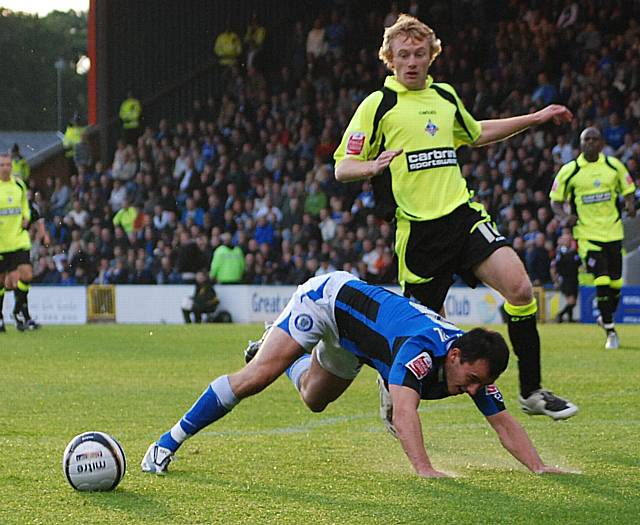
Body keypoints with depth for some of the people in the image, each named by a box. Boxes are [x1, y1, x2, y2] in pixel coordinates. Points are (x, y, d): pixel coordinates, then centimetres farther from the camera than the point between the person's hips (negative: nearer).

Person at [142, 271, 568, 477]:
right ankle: (169, 442, -7)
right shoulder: (422, 349, -41)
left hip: (351, 340, 8)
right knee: (256, 378, -17)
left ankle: (284, 353, 53)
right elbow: (404, 411, -54)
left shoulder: (474, 365, -21)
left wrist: (539, 467, -28)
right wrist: (424, 469, -65)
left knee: (314, 399, 25)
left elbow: (504, 423, -15)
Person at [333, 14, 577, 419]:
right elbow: (342, 169, -4)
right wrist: (372, 166, -26)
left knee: (519, 287, -16)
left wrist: (535, 119, 31)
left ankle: (532, 391, -6)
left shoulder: (445, 96, 14)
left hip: (463, 214, 4)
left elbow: (476, 134, 35)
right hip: (418, 229, -4)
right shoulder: (378, 105, -3)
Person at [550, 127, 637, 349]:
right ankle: (610, 331, -4)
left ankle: (607, 317, 34)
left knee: (616, 282, 6)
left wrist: (630, 204, -9)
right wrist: (565, 216, -17)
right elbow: (555, 201, 4)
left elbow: (628, 190, 13)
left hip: (613, 232, 3)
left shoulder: (614, 166, 3)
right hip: (587, 234, -3)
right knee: (602, 281, -14)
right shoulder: (569, 171, -3)